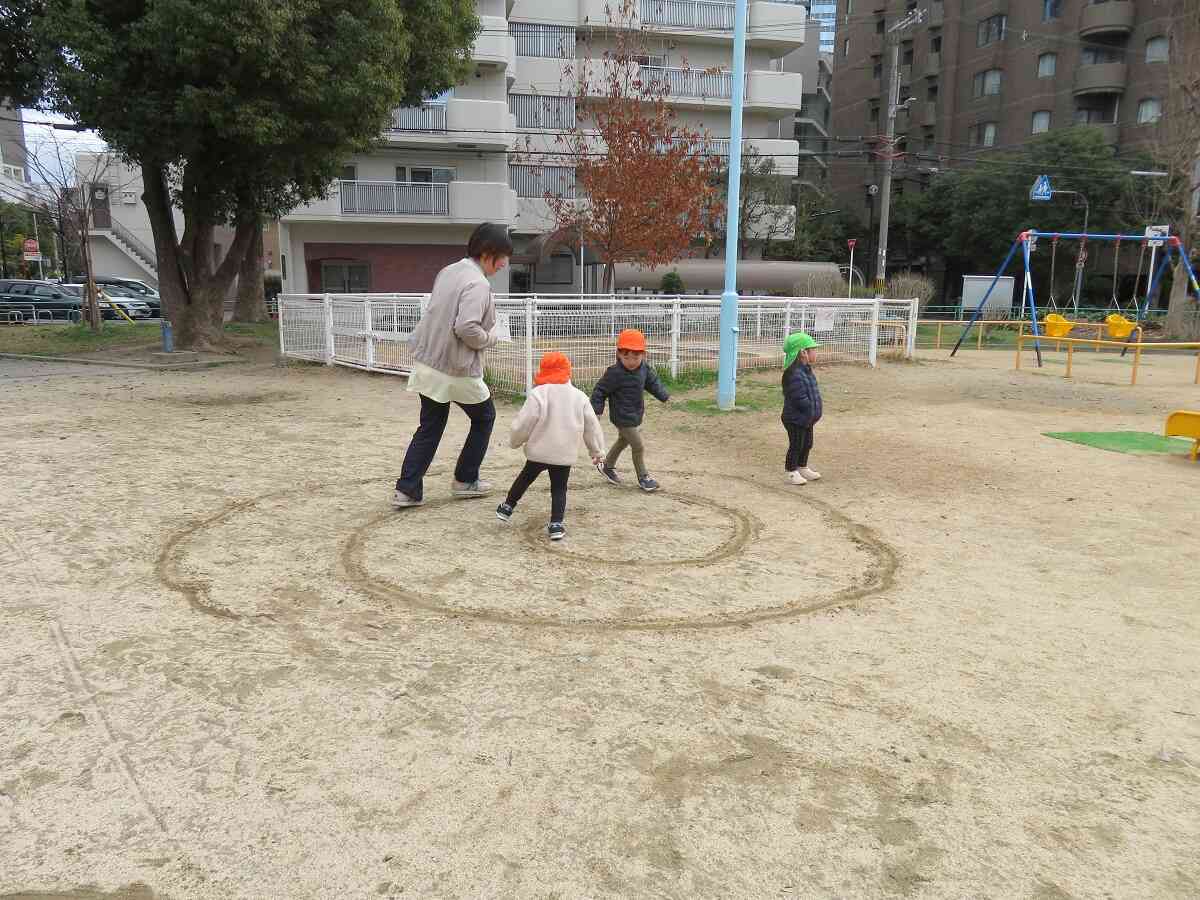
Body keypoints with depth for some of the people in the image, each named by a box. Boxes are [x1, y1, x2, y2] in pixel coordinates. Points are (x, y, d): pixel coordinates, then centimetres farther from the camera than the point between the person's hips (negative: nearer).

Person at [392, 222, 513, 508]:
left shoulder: (448, 271, 9)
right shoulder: (478, 284, -19)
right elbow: (467, 328, -29)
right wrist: (490, 338, -11)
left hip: (428, 365, 8)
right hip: (457, 371, -8)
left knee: (430, 427, 14)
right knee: (484, 417, 16)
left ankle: (407, 490, 10)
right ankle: (465, 481, 23)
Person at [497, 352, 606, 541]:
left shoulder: (538, 394, -10)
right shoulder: (580, 397, 2)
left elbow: (523, 424, -10)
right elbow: (592, 426, 7)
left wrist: (516, 442, 9)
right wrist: (597, 450, 19)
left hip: (538, 451, -1)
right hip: (565, 454, 2)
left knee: (525, 478, 19)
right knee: (559, 488, 10)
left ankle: (508, 506, 34)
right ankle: (556, 524, 0)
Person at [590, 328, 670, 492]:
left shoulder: (644, 369, -3)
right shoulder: (615, 373, -24)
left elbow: (653, 383, 15)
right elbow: (600, 391, -17)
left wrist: (665, 396, 10)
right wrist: (596, 410, -20)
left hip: (636, 415, 8)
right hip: (623, 417, -8)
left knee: (623, 441, 26)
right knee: (639, 446, -3)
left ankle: (607, 466, 46)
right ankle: (643, 478, 15)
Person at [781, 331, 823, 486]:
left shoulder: (806, 370, 8)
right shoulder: (795, 375, -27)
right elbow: (800, 399, -28)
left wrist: (815, 412, 6)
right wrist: (813, 410, -17)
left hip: (807, 419, 10)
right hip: (795, 419, -10)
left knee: (807, 444, 21)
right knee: (796, 445, 3)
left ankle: (802, 467, 37)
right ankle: (792, 471, 17)